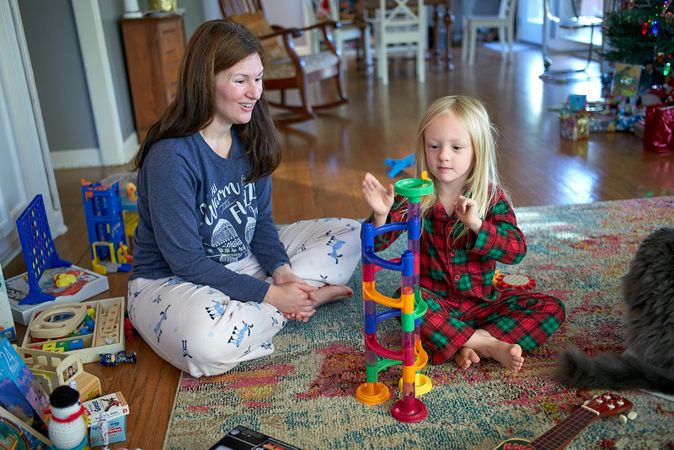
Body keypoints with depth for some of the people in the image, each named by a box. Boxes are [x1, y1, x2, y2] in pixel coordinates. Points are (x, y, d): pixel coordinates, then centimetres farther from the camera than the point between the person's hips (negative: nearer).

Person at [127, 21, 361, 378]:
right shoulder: (170, 157, -25)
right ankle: (311, 295, -16)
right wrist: (269, 294, -23)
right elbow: (186, 260, -23)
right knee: (208, 342, -42)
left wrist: (282, 272, -16)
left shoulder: (249, 139, -3)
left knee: (349, 234, 2)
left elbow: (261, 221, 3)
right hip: (171, 281, -6)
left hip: (246, 262, 7)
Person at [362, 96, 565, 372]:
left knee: (551, 309, -12)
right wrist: (381, 215, -36)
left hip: (483, 302, 2)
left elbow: (516, 250, -15)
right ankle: (485, 345, -26)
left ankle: (469, 345, -23)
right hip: (434, 300, -1)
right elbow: (378, 242, -13)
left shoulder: (491, 197, -6)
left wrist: (477, 224, -32)